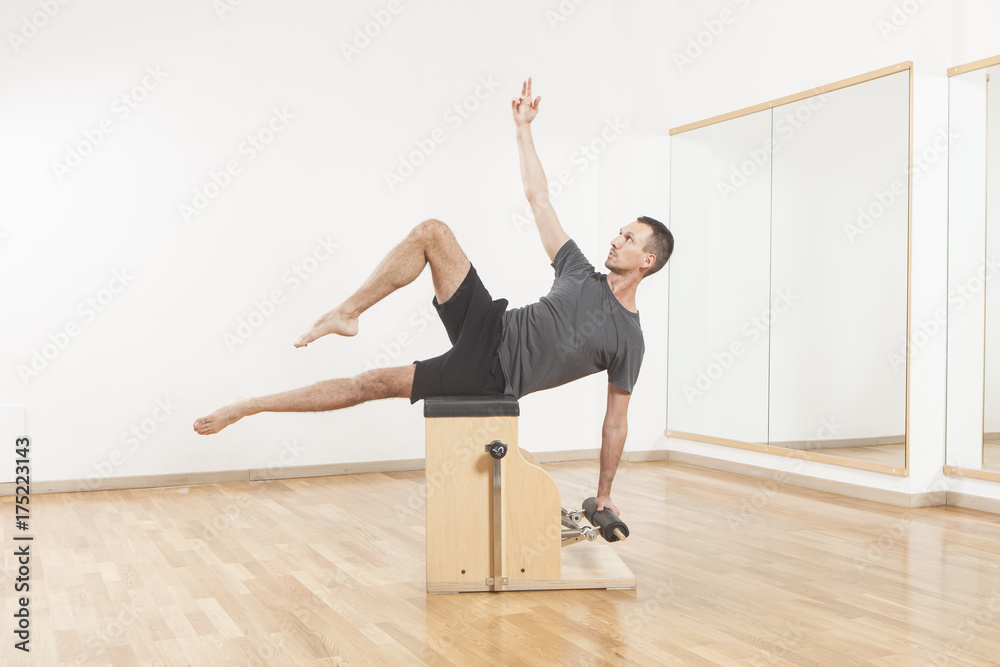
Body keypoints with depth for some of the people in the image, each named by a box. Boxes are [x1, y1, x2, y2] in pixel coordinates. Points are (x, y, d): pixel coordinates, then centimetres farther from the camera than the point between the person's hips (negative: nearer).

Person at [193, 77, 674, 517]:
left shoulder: (628, 339, 0)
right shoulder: (581, 273, 12)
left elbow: (616, 421, 5)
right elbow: (538, 199, 14)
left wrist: (604, 495, 5)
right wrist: (524, 128, 8)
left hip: (494, 375, -4)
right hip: (489, 327, 5)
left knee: (374, 384, -14)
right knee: (432, 233, -16)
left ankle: (250, 407, -5)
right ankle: (346, 314, -13)